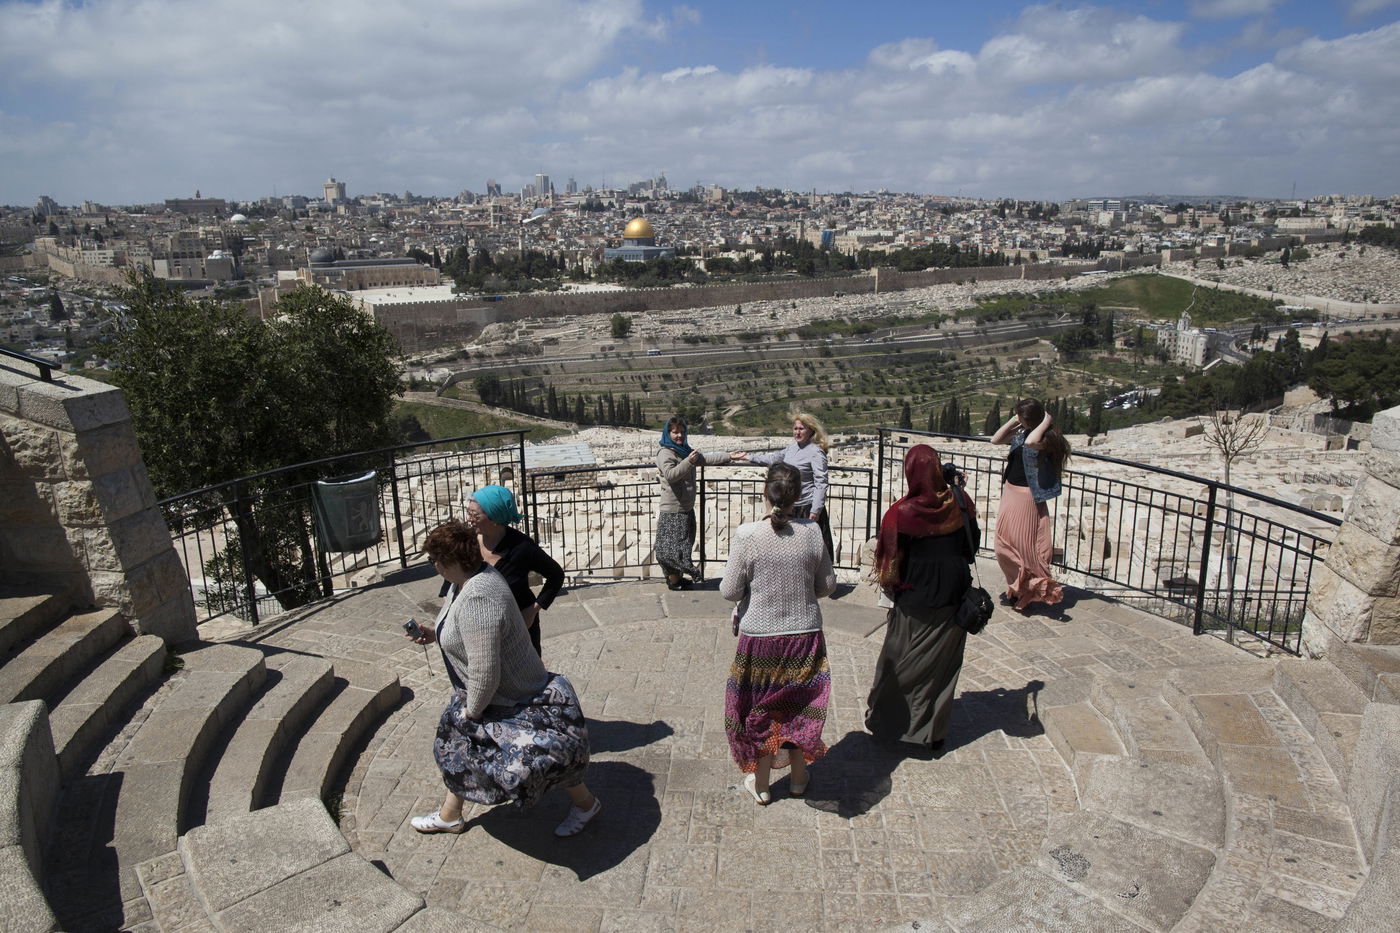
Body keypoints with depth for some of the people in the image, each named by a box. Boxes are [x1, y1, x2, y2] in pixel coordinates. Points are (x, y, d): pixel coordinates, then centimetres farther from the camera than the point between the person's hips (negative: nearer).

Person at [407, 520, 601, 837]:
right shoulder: (468, 579, -4)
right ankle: (449, 816, 44)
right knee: (460, 743, 22)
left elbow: (485, 672, -33)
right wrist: (435, 635, 3)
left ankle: (586, 803, 25)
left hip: (512, 700, -10)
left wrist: (472, 710, -17)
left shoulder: (478, 598, -36)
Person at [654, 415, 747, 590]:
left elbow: (706, 458, 18)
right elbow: (670, 475, -29)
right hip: (672, 511, -9)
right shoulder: (665, 453, -14)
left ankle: (677, 578, 28)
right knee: (673, 545, -2)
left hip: (687, 508, 9)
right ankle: (674, 581, 11)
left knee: (684, 544, 16)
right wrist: (688, 462, -39)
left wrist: (729, 456, 16)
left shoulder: (686, 451, 12)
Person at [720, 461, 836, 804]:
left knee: (760, 710, 18)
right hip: (805, 635, 2)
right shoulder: (812, 532, -11)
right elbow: (827, 584, -2)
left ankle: (761, 785, 34)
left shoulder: (747, 535, -19)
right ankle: (798, 779, 39)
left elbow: (729, 591, -12)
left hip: (760, 637, -2)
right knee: (799, 707, 22)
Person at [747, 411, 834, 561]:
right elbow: (774, 458, 28)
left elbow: (821, 483, -16)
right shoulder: (792, 447, 10)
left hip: (807, 507, -8)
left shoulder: (816, 452, -13)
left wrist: (815, 511, -21)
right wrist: (750, 457, 31)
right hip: (790, 507, 8)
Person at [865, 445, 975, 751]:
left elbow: (889, 561, -9)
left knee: (902, 663, 14)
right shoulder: (960, 502, -10)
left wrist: (892, 589, 7)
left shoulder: (902, 513, -20)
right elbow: (971, 546, 5)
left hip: (915, 602, -3)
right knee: (942, 663, 15)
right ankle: (933, 731, 26)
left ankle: (885, 721, 29)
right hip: (952, 598, 3)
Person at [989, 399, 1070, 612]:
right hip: (1010, 491, 9)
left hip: (1026, 497, -8)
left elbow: (1031, 442, -40)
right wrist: (1013, 420, -2)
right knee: (1005, 544, 16)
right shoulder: (1021, 432, 5)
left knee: (1022, 545, 0)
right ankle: (1014, 587, 32)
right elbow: (995, 439, 2)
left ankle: (1027, 592, 15)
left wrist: (1046, 422, -26)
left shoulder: (1047, 439, -18)